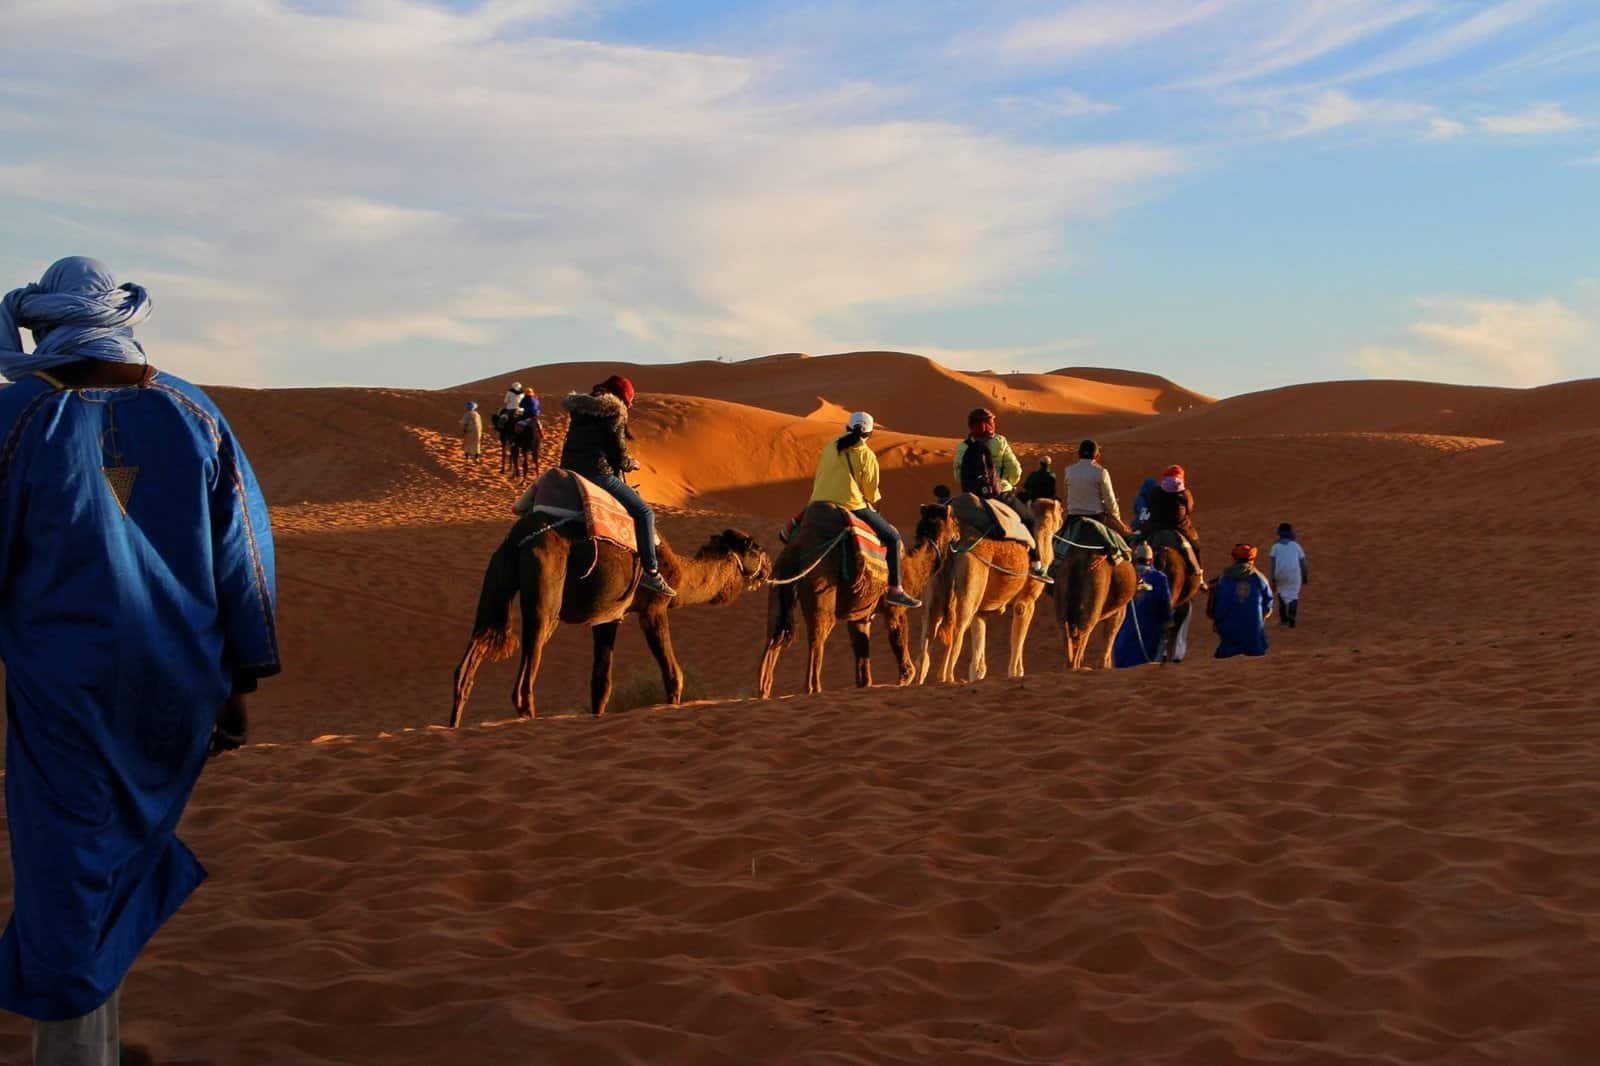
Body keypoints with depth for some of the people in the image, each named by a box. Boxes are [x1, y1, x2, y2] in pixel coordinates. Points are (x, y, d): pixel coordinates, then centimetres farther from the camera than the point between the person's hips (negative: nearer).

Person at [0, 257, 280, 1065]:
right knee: (128, 839, 24)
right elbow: (241, 553, 1)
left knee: (68, 883, 3)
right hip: (179, 688, 4)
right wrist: (238, 685, 8)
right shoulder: (192, 415, -1)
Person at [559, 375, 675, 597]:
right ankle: (650, 572, -10)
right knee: (643, 512, -4)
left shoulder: (580, 408, 19)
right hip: (597, 472, -9)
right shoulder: (614, 411, -5)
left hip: (570, 469, 9)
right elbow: (618, 451, -6)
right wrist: (631, 464, 16)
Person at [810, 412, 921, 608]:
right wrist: (871, 503, 25)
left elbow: (818, 477, 16)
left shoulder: (830, 447, 11)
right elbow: (871, 491, 2)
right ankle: (895, 589, 1)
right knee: (892, 536, 7)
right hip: (850, 507, -5)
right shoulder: (867, 456, -2)